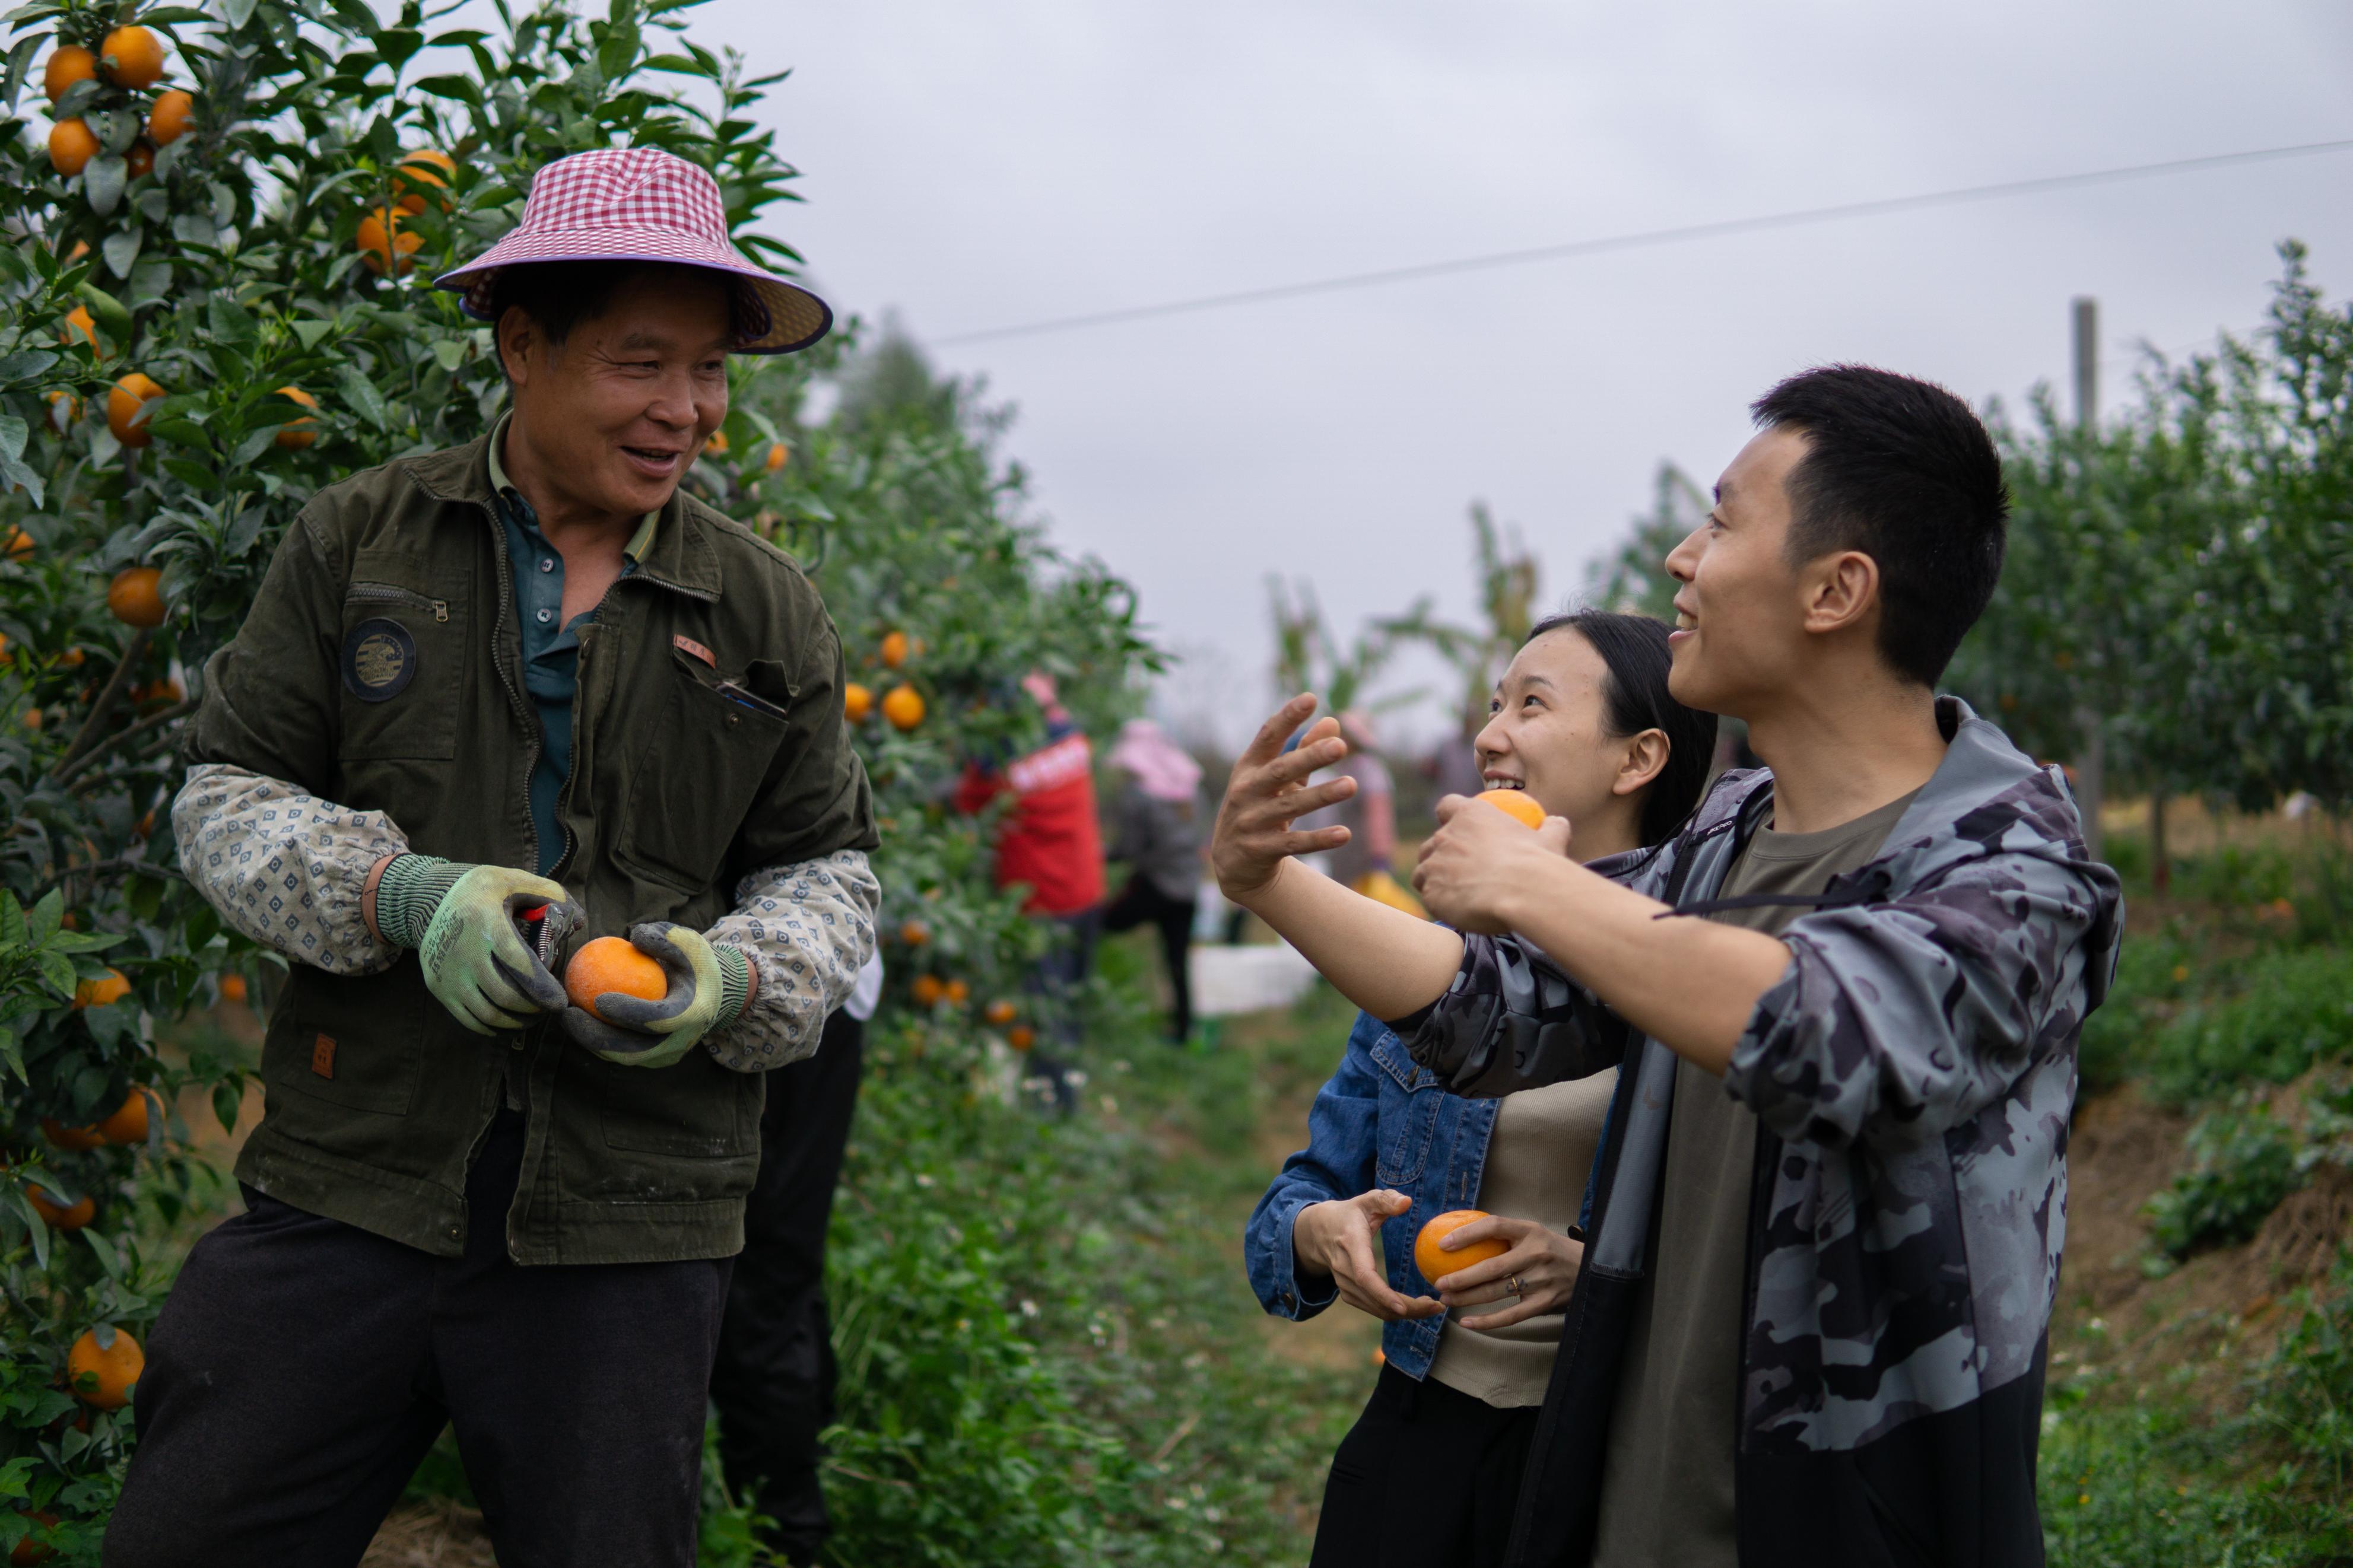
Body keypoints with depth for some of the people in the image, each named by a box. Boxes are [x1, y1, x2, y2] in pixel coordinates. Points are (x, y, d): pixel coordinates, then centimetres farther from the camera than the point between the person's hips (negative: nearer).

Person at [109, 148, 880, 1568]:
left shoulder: (769, 612, 8)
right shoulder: (359, 541, 5)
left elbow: (828, 869, 13)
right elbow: (229, 793, 5)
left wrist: (733, 976, -9)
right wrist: (403, 895, -14)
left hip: (630, 1222, 1)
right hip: (352, 1183, 0)